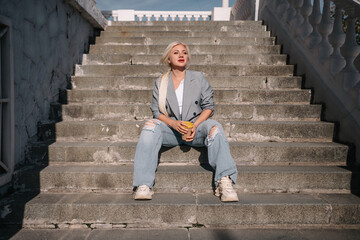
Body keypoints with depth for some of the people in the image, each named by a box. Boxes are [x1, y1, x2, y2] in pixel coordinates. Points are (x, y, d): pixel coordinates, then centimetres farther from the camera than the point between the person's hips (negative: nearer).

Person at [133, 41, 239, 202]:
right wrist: (174, 124, -16)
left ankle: (225, 182, -41)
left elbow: (208, 106, 5)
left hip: (196, 124, 0)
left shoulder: (198, 78, 10)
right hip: (170, 128, 1)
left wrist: (195, 125, -13)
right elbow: (157, 111, 5)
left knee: (214, 127, -31)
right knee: (150, 125, -29)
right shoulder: (160, 83, 12)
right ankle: (144, 185, -33)